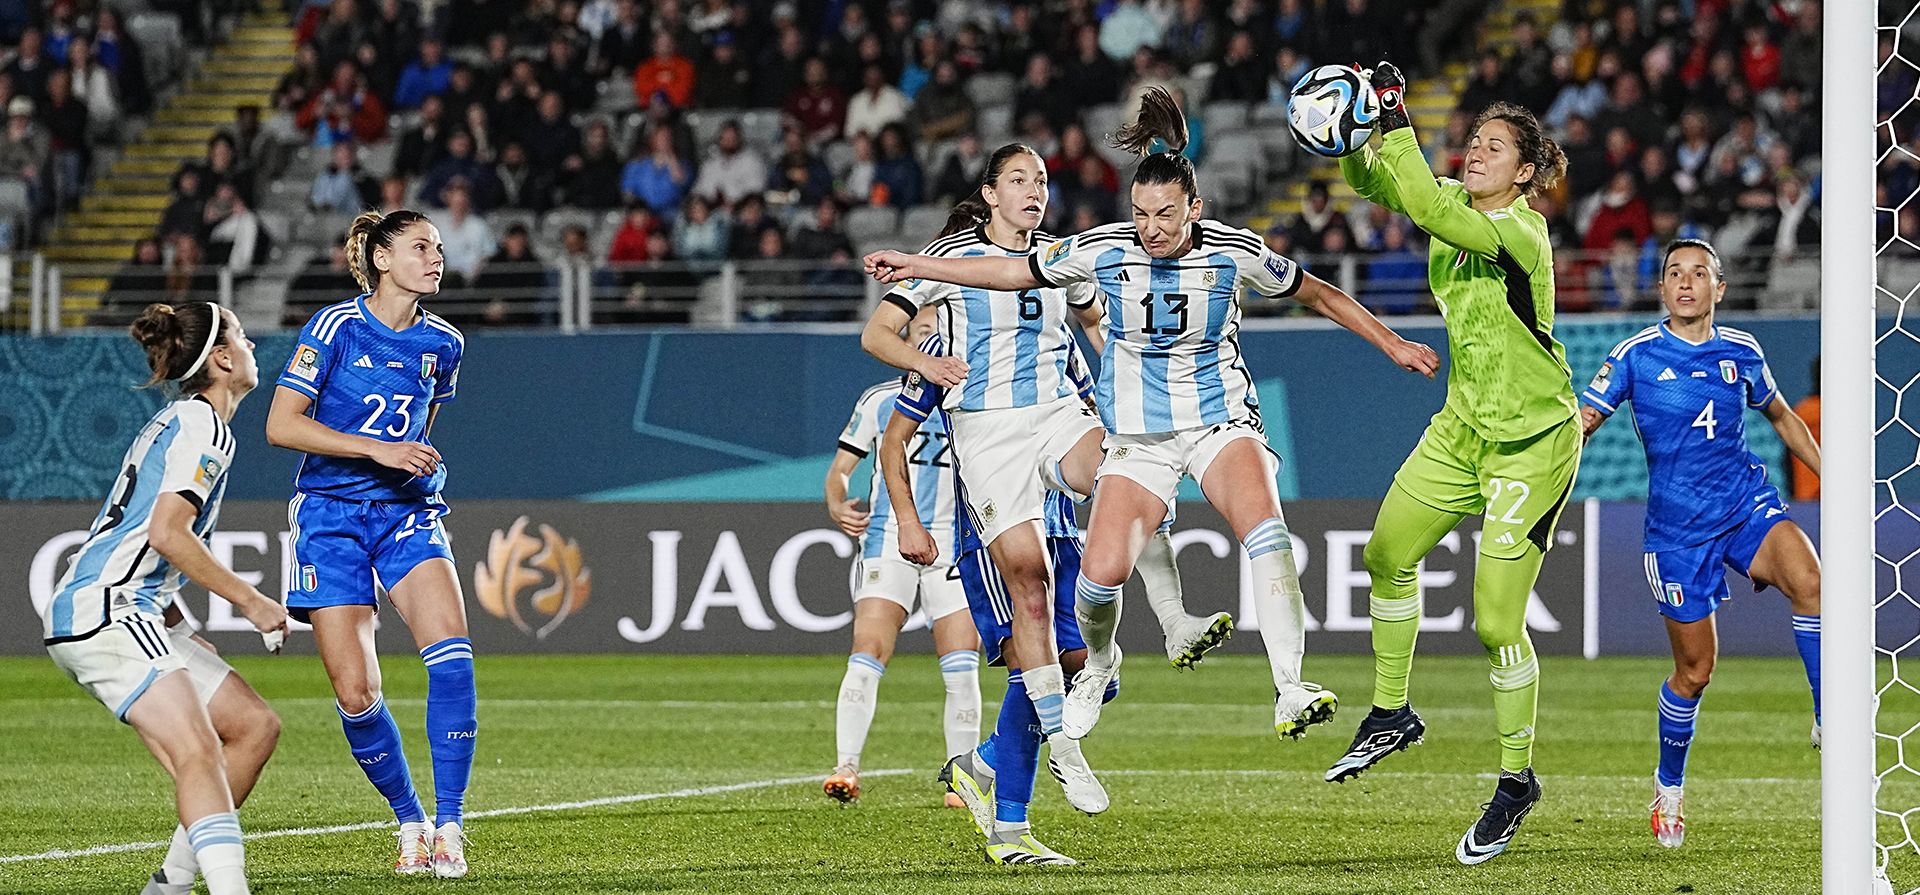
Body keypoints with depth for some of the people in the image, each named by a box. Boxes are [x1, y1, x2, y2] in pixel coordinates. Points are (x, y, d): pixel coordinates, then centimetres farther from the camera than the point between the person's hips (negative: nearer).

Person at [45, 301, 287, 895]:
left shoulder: (177, 420, 23)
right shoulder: (203, 427, -9)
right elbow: (167, 534, -19)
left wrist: (179, 633, 26)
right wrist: (250, 602, -12)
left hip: (133, 615, 10)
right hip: (106, 614, -10)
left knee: (254, 725, 10)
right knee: (199, 755, -25)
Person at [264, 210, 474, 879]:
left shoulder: (443, 344, 6)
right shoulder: (336, 327, -8)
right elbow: (281, 425, -12)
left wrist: (418, 461, 11)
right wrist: (375, 450, -18)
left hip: (408, 511, 3)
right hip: (330, 516, -3)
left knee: (450, 649, -23)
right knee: (355, 692, -9)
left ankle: (448, 827, -17)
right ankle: (410, 822, 13)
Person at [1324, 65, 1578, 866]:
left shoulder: (1521, 234, -24)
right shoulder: (1457, 204, 0)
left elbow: (1429, 208, -38)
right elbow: (1371, 180, 0)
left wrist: (1395, 120, -38)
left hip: (1533, 440, -8)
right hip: (1465, 424, 8)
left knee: (1497, 624, -8)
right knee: (1387, 554, 11)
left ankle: (1516, 781, 9)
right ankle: (1390, 715, 30)